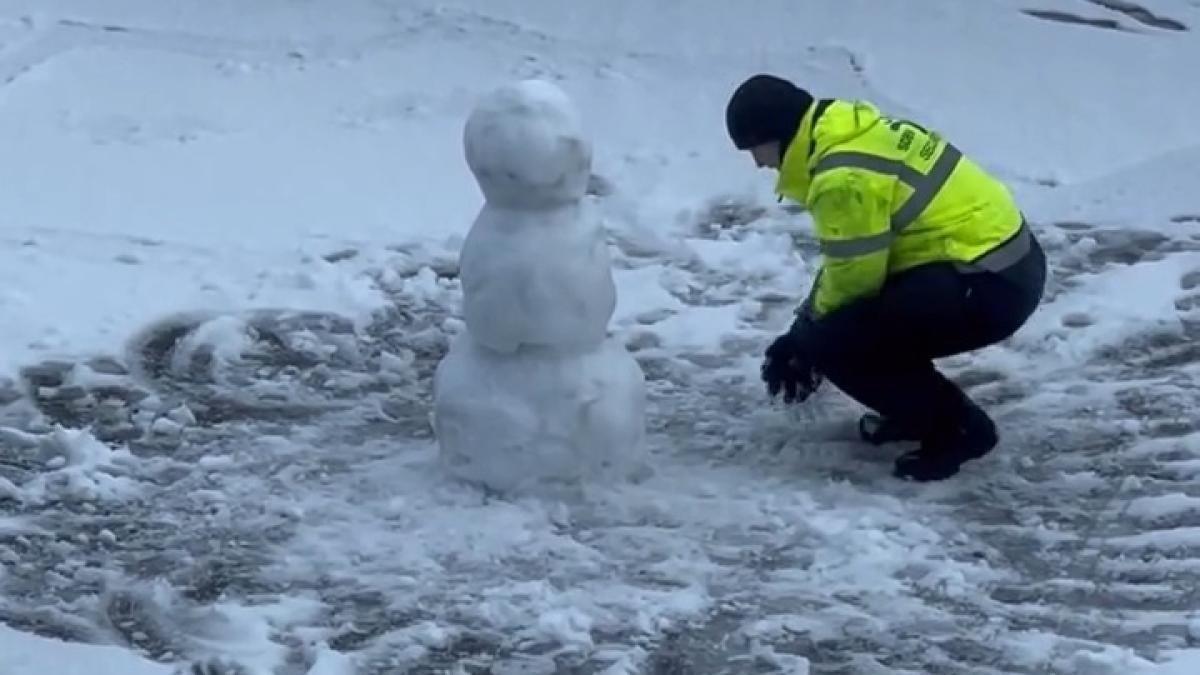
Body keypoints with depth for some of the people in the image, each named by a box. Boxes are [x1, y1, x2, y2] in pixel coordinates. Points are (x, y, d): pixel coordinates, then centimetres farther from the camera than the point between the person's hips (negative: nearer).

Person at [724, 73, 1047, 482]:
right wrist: (805, 327, 19)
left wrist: (806, 333, 5)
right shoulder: (855, 134, 11)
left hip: (989, 285, -10)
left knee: (834, 342, -11)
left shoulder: (844, 176, -21)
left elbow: (854, 278, -13)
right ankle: (921, 409, 23)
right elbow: (850, 257, 20)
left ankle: (958, 427, -2)